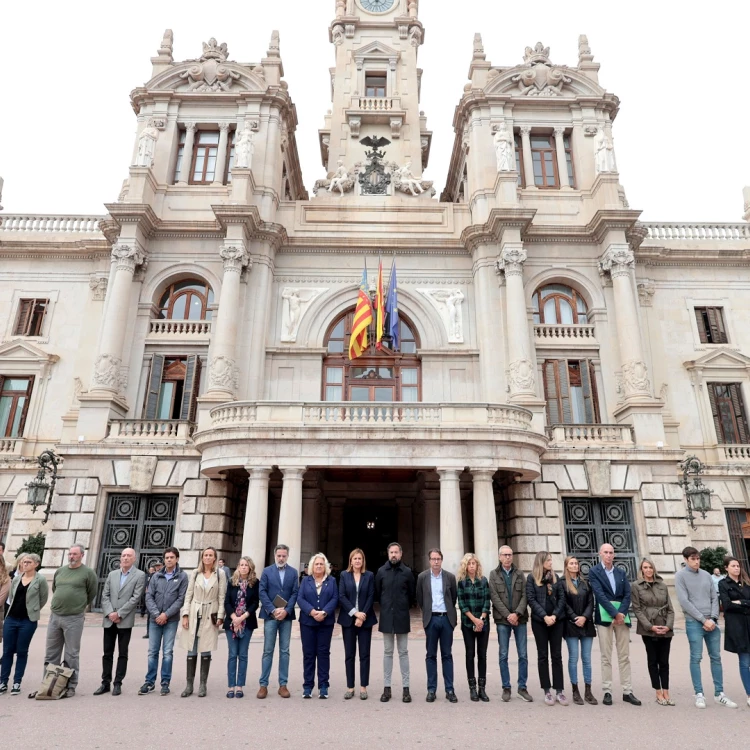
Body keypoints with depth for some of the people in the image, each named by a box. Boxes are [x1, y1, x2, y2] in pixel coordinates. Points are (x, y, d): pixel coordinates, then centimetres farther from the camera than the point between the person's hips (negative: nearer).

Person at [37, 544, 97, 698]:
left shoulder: (88, 572, -6)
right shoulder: (59, 571, 10)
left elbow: (92, 594, 2)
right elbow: (54, 590, 24)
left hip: (74, 619, -5)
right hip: (54, 616, 5)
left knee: (71, 655, 2)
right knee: (51, 654, 12)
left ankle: (70, 686, 11)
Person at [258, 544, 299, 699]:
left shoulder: (293, 572, 7)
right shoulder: (267, 571, 4)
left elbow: (295, 593, 1)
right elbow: (262, 592, -3)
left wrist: (286, 610, -12)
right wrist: (273, 610, -13)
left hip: (286, 616, 1)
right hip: (270, 615, -1)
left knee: (284, 651, 5)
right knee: (268, 651, 2)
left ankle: (283, 685, 11)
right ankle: (263, 685, 9)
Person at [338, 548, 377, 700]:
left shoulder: (369, 575, 3)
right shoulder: (344, 575, 4)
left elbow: (371, 597, -2)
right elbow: (341, 596, -3)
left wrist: (362, 616, -11)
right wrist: (355, 612, -13)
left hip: (365, 620, 0)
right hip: (348, 619, 0)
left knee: (364, 654, 3)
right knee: (349, 654, 5)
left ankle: (363, 687, 11)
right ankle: (350, 687, 14)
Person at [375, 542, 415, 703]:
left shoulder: (407, 572, -4)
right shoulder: (381, 571, -2)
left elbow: (411, 594, 6)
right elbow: (377, 593, 8)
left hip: (402, 617, -1)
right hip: (386, 617, 1)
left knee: (403, 652, 6)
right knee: (387, 652, 9)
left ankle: (406, 688, 13)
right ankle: (386, 688, 16)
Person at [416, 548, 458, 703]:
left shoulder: (450, 577, 0)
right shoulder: (422, 577, -1)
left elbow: (454, 597, 11)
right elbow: (419, 599, 8)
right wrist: (427, 612, 9)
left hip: (447, 619, 0)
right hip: (431, 619, 0)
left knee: (447, 655, 6)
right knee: (431, 655, 6)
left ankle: (449, 689, 13)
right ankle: (431, 689, 13)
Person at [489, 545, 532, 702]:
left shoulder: (520, 574, 8)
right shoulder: (493, 574, 2)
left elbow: (524, 596, 0)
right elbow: (494, 597, -5)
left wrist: (517, 613, -13)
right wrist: (508, 615, -13)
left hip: (520, 619, 2)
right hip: (502, 620, -2)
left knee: (523, 655, 4)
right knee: (503, 655, 3)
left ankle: (522, 688, 14)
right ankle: (506, 688, 13)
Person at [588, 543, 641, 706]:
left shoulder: (621, 572, 15)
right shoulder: (594, 571, 1)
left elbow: (627, 595, 6)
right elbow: (600, 594, -9)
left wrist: (621, 613, -10)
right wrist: (615, 614, -16)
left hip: (622, 616, 4)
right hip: (604, 616, -4)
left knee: (624, 656, 6)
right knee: (606, 657, 0)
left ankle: (627, 692, 13)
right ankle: (607, 692, 5)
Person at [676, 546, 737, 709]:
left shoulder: (706, 575, 12)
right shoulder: (680, 575, -3)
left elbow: (714, 598, 9)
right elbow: (684, 601, -9)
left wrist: (713, 619, -5)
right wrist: (703, 619, -12)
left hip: (711, 621, 5)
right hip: (693, 622, -5)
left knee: (716, 657, 8)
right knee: (696, 658, -2)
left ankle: (719, 693, 17)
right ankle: (699, 694, 5)